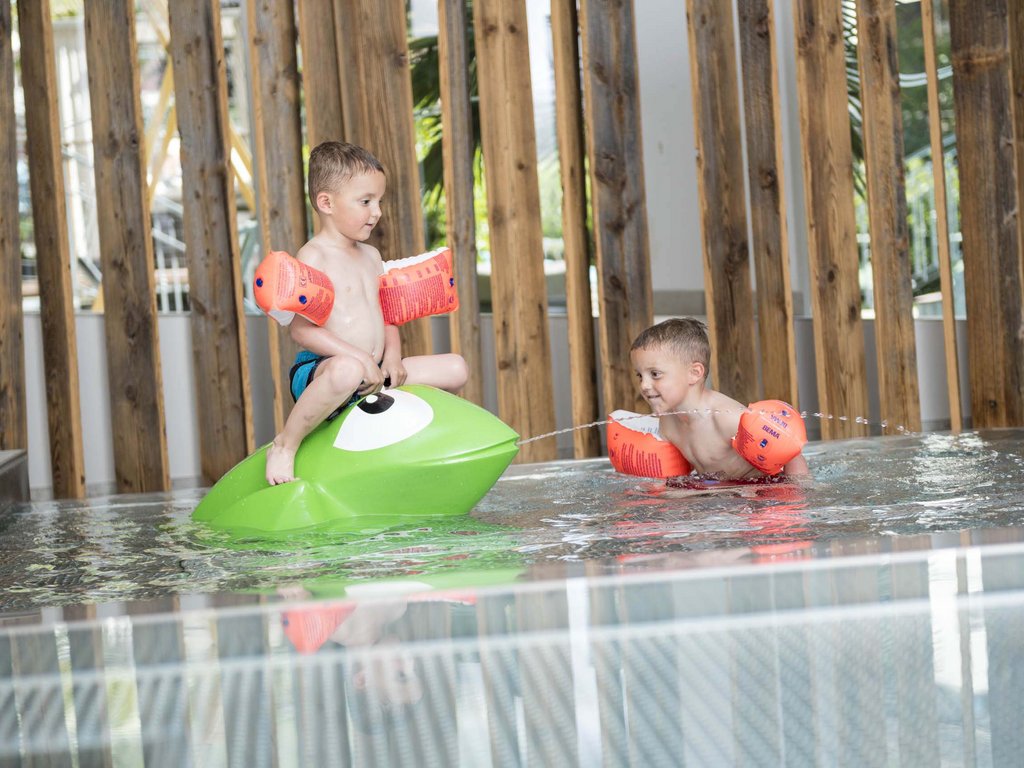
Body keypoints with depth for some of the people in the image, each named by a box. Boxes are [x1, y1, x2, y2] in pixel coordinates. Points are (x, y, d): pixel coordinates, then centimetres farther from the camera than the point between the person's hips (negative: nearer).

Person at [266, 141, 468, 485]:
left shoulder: (371, 256, 16)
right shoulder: (313, 257, -10)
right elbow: (301, 330, -19)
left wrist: (392, 354, 0)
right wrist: (360, 357, -25)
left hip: (373, 370, 8)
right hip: (317, 369, -8)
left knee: (455, 368, 5)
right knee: (347, 370, -44)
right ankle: (284, 445, -23)